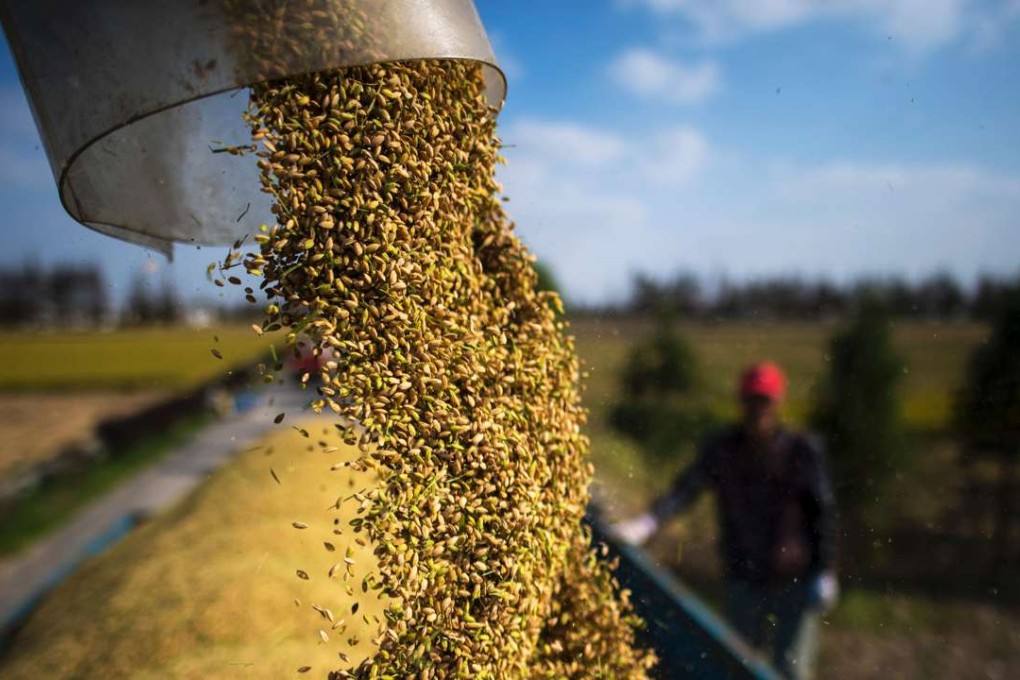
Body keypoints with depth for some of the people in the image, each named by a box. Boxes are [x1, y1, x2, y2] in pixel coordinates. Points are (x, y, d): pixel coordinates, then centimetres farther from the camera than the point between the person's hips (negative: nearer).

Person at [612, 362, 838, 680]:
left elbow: (823, 513, -3)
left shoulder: (803, 452, -8)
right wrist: (648, 522, -30)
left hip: (795, 580, -2)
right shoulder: (721, 448, -5)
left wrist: (826, 573, -5)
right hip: (743, 578, 2)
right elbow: (685, 488, -16)